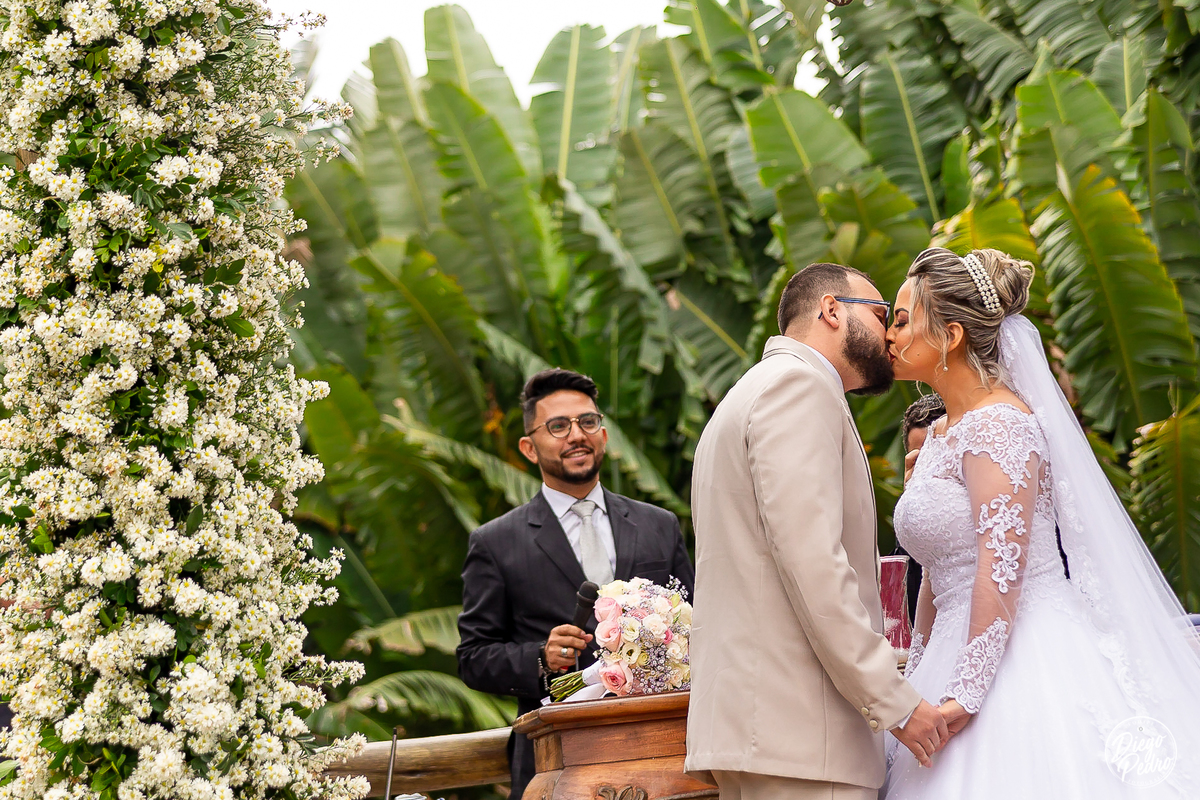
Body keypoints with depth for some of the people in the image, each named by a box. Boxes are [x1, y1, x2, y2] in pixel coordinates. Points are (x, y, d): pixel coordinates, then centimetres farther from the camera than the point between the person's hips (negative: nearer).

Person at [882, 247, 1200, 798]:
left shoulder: (1000, 424, -12)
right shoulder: (941, 434, 16)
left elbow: (1003, 569, -20)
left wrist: (965, 696, -23)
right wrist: (915, 684, 17)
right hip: (964, 656, 9)